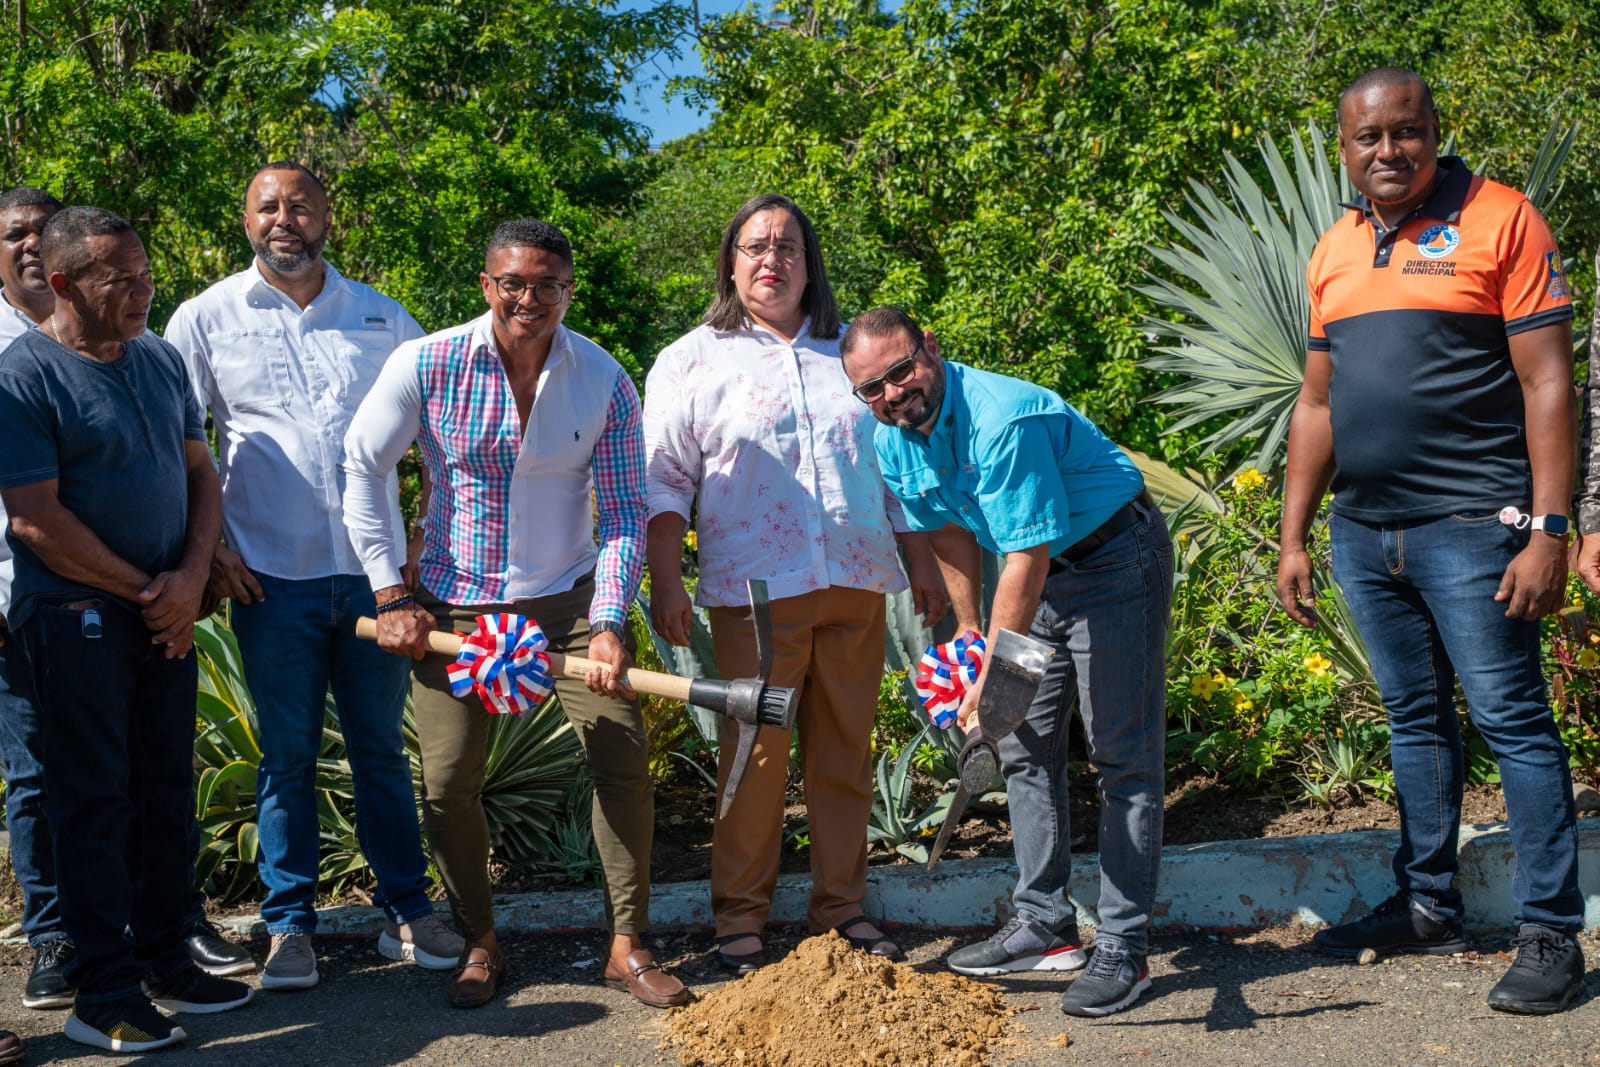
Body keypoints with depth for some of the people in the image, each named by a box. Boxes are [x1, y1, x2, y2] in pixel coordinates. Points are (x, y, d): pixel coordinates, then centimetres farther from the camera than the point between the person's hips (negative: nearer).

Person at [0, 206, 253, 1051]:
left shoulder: (160, 360, 9)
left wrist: (191, 579, -4)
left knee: (166, 789, 12)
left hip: (165, 611, 7)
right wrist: (142, 592, -10)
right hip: (75, 615, -6)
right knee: (94, 799, -1)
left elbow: (200, 472, 12)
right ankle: (105, 996, 7)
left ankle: (164, 962, 25)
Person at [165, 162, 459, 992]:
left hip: (374, 572, 2)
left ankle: (406, 909, 21)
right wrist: (206, 547, -4)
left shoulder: (380, 318, 7)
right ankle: (289, 923, 18)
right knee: (286, 755, 6)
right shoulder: (206, 320, 2)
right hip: (271, 579, -1)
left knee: (381, 746, 10)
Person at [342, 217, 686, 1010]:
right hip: (454, 608, 0)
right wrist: (391, 596, -4)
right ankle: (480, 944, 23)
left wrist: (609, 624, -14)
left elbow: (624, 514, -3)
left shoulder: (605, 383, -7)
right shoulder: (425, 365, -10)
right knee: (448, 784, 1)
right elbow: (362, 468, -3)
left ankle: (627, 945, 10)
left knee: (623, 758, -6)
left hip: (569, 600, 1)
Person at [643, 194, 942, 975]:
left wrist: (923, 562, 18)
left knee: (845, 752, 8)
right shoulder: (694, 360, 6)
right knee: (756, 754, -2)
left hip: (856, 587, 4)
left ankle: (841, 906, 20)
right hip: (755, 590, -3)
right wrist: (665, 584, -8)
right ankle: (740, 918, 11)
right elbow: (664, 480, 2)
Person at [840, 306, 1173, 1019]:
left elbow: (1028, 558, -30)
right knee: (1025, 747, 9)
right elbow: (950, 537, 12)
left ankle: (1123, 950, -1)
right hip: (1035, 574, 9)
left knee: (1123, 759, -6)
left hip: (1113, 558, -9)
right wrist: (968, 635, 15)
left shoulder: (999, 420, -31)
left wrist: (992, 680, -26)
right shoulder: (893, 440, -4)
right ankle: (1044, 927, 19)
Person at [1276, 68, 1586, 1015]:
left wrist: (1549, 531, -15)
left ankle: (1551, 936, 6)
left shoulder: (1498, 219, -5)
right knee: (1415, 719, 14)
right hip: (1364, 534, 6)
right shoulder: (1335, 251, 13)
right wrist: (1293, 538, 14)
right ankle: (1428, 907, 25)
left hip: (1470, 527, -6)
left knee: (1512, 720, -3)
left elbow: (1548, 385, -9)